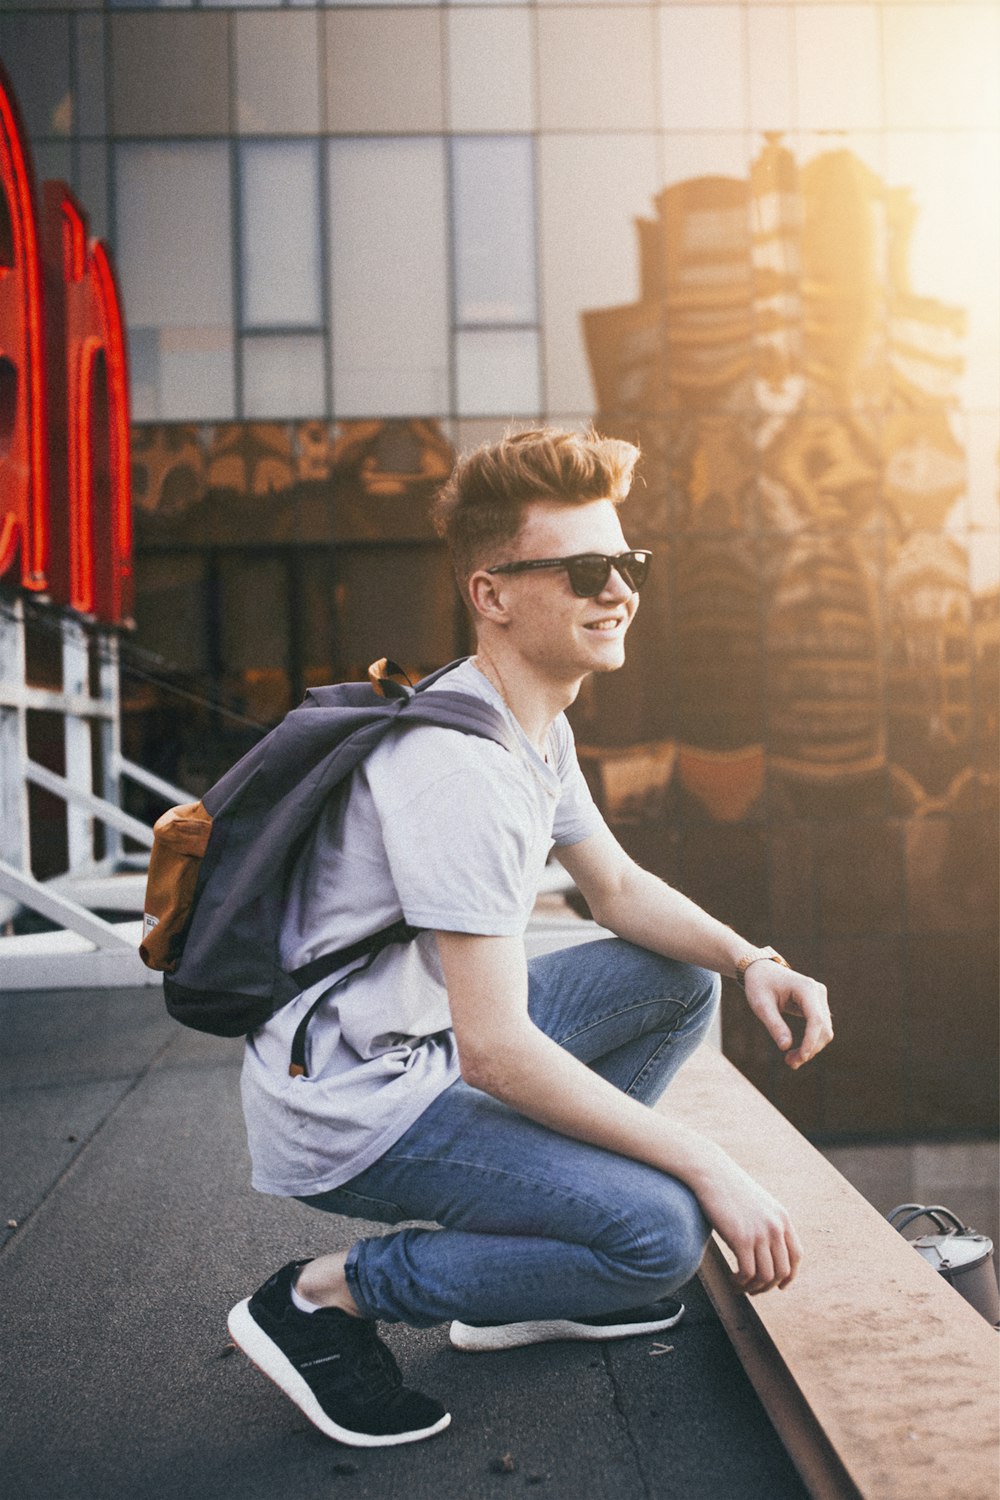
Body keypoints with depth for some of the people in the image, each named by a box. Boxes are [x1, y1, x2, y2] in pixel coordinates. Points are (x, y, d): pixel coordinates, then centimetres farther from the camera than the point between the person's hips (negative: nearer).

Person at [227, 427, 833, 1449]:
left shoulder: (540, 729, 7)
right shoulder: (461, 766, -26)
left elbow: (620, 890, 17)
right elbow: (495, 1048, -28)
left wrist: (751, 963, -2)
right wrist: (711, 1171, -22)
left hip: (430, 1048, 10)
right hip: (343, 1111, -10)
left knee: (681, 978, 11)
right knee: (661, 1230, -21)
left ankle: (536, 1274, 13)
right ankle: (323, 1297, -5)